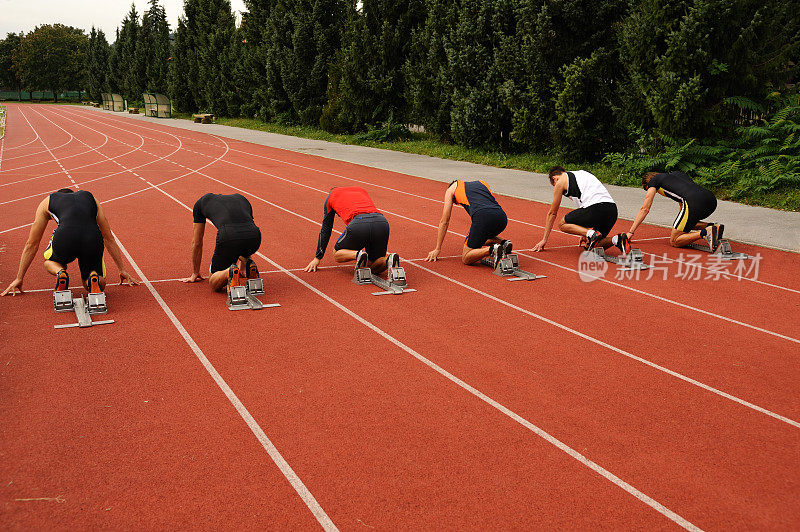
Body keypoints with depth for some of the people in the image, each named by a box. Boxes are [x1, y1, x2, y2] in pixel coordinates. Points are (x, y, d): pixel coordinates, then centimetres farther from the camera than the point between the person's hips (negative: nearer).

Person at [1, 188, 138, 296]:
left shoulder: (47, 202, 33)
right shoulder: (91, 198, 36)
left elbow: (32, 244, 37)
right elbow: (109, 239, 39)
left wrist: (19, 278, 44)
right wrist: (122, 270, 44)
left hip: (64, 238, -1)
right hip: (93, 239, 1)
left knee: (50, 262, 36)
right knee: (100, 284, 27)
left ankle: (60, 273, 3)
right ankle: (94, 277, -8)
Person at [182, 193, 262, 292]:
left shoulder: (201, 202, 32)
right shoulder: (242, 199, 38)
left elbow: (197, 242, 36)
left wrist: (195, 273, 46)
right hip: (254, 236, 3)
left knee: (213, 284, 17)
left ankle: (230, 273, -16)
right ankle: (248, 266, 9)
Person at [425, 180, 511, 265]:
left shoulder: (451, 189, 25)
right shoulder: (482, 183, 37)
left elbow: (444, 222, 24)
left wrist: (437, 249, 30)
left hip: (483, 218, -5)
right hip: (502, 217, 6)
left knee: (466, 259, 6)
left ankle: (492, 250, -18)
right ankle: (503, 243, 8)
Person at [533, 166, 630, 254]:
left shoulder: (560, 181, 14)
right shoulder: (582, 173, 34)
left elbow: (552, 213, 21)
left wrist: (544, 239, 28)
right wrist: (584, 234, 47)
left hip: (596, 208, -7)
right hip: (613, 208, 7)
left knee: (562, 224, 15)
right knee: (595, 246, 22)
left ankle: (591, 234, -8)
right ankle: (617, 239, -5)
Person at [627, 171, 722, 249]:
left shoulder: (654, 180, 19)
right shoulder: (678, 173, 37)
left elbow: (645, 209, 19)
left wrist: (630, 232, 24)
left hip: (694, 202, -7)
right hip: (712, 200, 7)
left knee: (674, 242, 4)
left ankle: (705, 232, -16)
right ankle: (714, 227, 9)